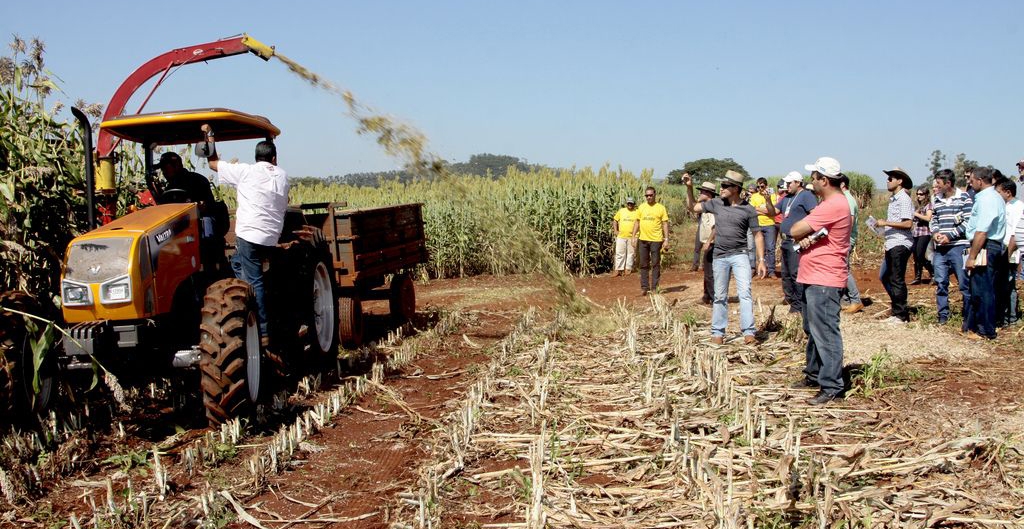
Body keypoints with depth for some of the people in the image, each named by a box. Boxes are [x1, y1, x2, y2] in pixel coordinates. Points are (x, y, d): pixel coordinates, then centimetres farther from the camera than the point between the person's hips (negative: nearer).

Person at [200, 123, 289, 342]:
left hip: (250, 234, -6)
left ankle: (263, 333, -9)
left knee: (254, 281, -6)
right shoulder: (282, 176, 12)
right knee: (237, 263, 24)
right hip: (272, 236, 6)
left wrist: (209, 136, 21)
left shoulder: (245, 171, -1)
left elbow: (213, 163, 9)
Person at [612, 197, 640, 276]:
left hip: (632, 237, -1)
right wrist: (615, 231, 5)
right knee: (619, 253, 1)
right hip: (621, 236, 1)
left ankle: (628, 269, 12)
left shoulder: (637, 212, 4)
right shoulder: (621, 211, 9)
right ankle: (618, 270, 6)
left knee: (631, 253, 3)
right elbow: (615, 220, 15)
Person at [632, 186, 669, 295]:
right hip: (643, 240, 3)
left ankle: (654, 288, 7)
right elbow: (637, 222, 12)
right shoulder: (641, 207, 8)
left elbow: (665, 224, -1)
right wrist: (634, 237, 5)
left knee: (656, 264, 2)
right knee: (644, 265, 7)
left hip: (656, 240, -3)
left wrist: (666, 240, -7)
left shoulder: (661, 208, -1)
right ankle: (644, 287, 13)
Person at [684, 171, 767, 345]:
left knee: (745, 293, -13)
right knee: (720, 297, 9)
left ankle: (748, 333, -13)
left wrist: (761, 260, -7)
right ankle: (717, 333, 16)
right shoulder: (716, 204, 3)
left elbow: (758, 235, -1)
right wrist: (689, 188, 2)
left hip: (739, 255, -3)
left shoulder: (748, 210, -4)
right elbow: (692, 207, 14)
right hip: (720, 257, 3)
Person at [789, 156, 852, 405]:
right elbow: (799, 232, 13)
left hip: (824, 280, -11)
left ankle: (831, 387, -7)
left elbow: (794, 230, -20)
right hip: (813, 278, 11)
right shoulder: (829, 203, 17)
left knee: (825, 333, -10)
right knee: (813, 329, 19)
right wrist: (805, 237, -10)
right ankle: (814, 374, 31)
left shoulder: (834, 205, -19)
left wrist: (802, 233, 2)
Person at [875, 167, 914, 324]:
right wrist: (884, 224, 7)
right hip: (892, 245, 10)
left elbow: (907, 223, -20)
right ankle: (898, 308, 24)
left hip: (900, 244, -10)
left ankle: (901, 315, 4)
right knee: (884, 276, 14)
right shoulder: (893, 199, 16)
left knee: (897, 280, -4)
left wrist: (885, 223, -18)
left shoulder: (904, 199, -12)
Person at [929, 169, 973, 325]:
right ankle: (943, 316, 15)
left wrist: (950, 236, -12)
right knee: (940, 282, 6)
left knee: (964, 283, -2)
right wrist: (935, 232, 0)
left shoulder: (964, 198, -3)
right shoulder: (936, 200, 13)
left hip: (958, 246, -5)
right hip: (939, 248, 5)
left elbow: (968, 222, -8)